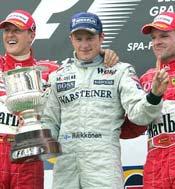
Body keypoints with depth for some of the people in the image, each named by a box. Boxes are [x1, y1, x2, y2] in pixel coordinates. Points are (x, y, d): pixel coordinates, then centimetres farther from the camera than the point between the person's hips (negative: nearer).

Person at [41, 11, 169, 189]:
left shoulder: (120, 71, 4)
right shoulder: (59, 75, 14)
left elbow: (137, 113, -8)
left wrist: (154, 96, -27)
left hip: (104, 160, -3)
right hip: (65, 160, 4)